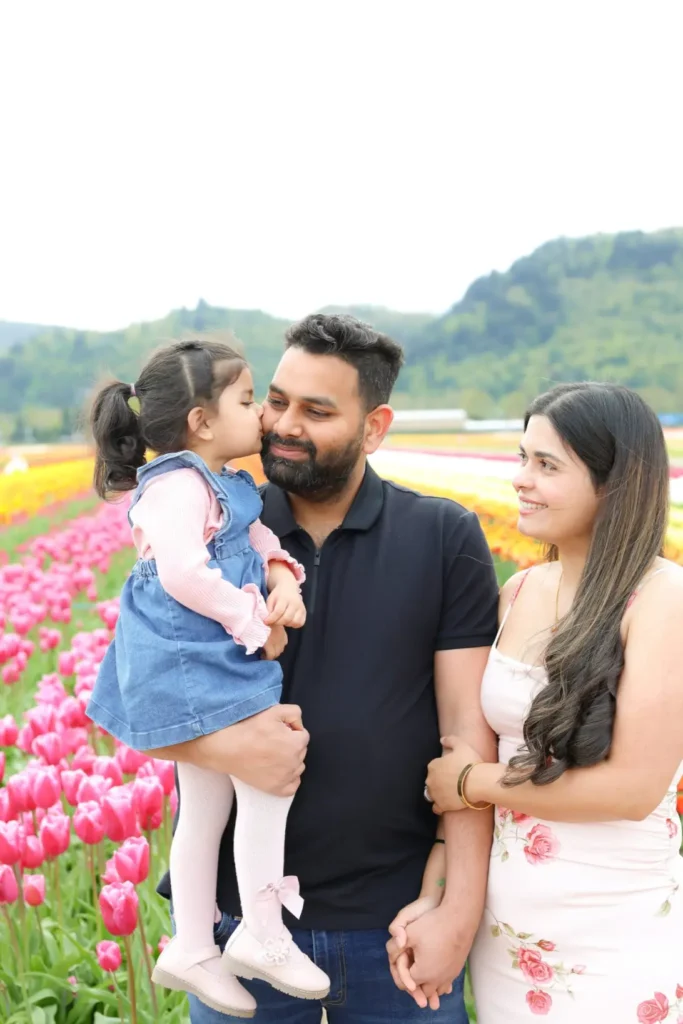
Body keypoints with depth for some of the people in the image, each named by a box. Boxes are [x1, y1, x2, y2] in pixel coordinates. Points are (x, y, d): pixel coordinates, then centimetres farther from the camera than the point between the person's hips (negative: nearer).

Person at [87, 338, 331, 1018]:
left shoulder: (224, 485, 14)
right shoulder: (180, 484, -17)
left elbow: (259, 540, 15)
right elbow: (182, 573, -28)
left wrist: (284, 581, -6)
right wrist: (254, 622, -20)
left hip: (204, 663, 10)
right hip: (190, 662, -10)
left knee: (207, 804, 15)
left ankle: (192, 949, 26)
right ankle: (261, 934, 1)